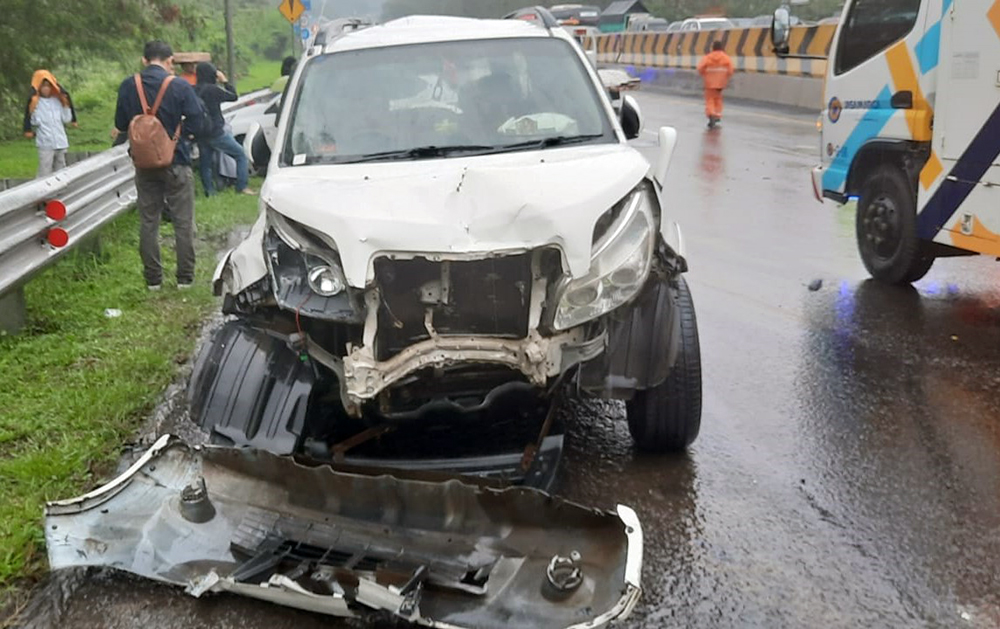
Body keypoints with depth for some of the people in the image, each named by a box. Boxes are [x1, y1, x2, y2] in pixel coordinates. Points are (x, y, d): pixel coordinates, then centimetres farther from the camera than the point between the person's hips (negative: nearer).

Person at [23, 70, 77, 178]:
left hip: (61, 142, 5)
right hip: (45, 144, -5)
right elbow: (35, 121, -10)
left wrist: (66, 105, -1)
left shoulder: (58, 101, 8)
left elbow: (66, 119, 6)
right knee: (44, 174, -8)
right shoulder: (35, 102, -3)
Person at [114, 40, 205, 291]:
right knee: (183, 222, 6)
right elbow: (196, 126, -11)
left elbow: (120, 125, 5)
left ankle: (153, 279, 15)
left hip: (144, 164, 3)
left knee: (148, 222, 11)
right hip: (176, 162, -3)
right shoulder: (180, 87, -12)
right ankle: (185, 277, 9)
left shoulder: (128, 87, -1)